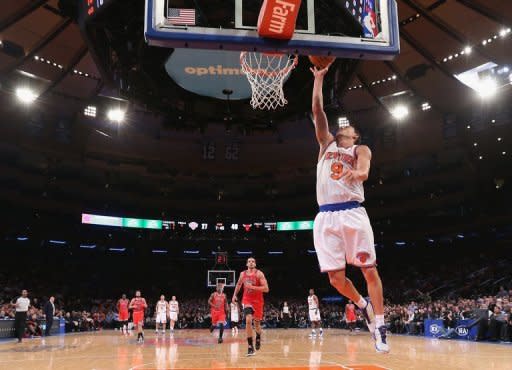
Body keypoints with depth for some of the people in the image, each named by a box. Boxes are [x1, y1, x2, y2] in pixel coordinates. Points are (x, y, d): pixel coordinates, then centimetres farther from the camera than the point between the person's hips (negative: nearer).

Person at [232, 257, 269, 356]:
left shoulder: (259, 274, -12)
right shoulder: (243, 274, 3)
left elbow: (266, 289, -18)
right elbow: (239, 284, 23)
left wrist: (252, 287, -25)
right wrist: (235, 294, 14)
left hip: (257, 301, -1)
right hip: (247, 300, 2)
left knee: (256, 323, 11)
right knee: (248, 320, -19)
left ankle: (258, 338, 46)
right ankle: (250, 347, -14)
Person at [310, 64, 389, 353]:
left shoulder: (361, 150, 14)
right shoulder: (326, 144, 23)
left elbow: (364, 172, -9)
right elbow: (318, 110, 15)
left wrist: (355, 172, -32)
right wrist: (319, 78, 15)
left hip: (353, 213, -2)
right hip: (326, 217, 3)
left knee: (370, 270, -4)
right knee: (336, 278, 0)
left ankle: (380, 325, 7)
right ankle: (363, 304, 28)